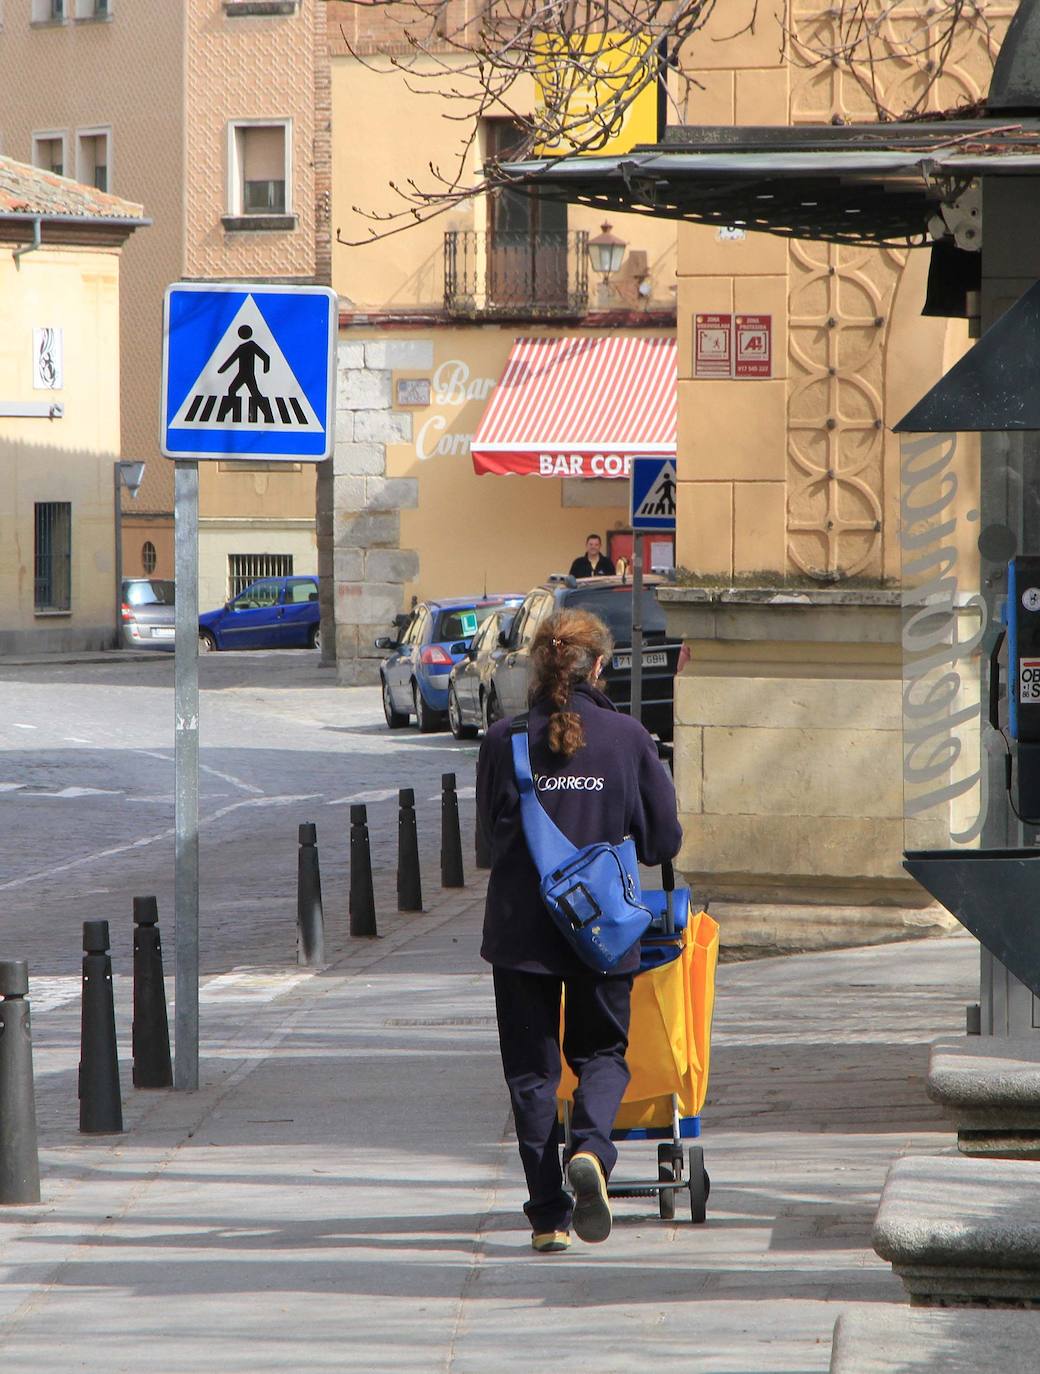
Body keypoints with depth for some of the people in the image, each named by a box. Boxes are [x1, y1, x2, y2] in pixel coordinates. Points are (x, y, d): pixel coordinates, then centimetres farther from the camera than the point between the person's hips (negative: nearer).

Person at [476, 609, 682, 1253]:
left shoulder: (504, 741, -5)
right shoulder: (628, 737, -5)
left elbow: (491, 833, 7)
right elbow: (665, 841, 2)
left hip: (521, 928, 0)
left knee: (532, 1067, 9)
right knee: (602, 1051, 17)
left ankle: (550, 1216, 5)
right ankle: (591, 1149, -13)